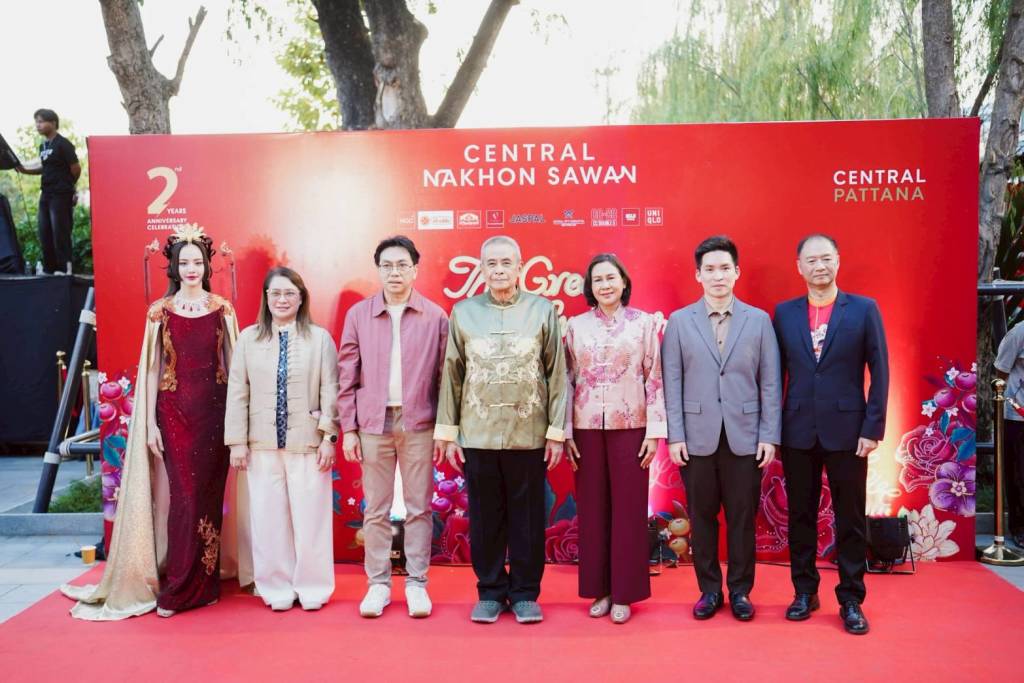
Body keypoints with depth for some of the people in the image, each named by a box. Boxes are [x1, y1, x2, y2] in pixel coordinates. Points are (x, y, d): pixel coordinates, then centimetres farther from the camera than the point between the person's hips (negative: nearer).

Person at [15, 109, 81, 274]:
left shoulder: (63, 144, -9)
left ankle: (64, 268, -3)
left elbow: (76, 169, -7)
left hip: (61, 196, -8)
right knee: (45, 234, 8)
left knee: (60, 233, -7)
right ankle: (49, 269, 15)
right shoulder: (43, 146, 15)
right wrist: (24, 170, 8)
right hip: (46, 195, 8)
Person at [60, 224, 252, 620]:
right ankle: (178, 587, 9)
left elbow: (232, 362, 6)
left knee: (209, 493, 3)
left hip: (214, 409, 1)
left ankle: (200, 583, 16)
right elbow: (151, 370, 2)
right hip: (174, 410, -1)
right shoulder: (160, 312, 3)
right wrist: (150, 422, -3)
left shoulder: (222, 309, 5)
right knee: (185, 494, -3)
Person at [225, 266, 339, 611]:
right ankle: (277, 588, 22)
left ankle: (312, 589, 18)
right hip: (262, 444, 2)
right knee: (268, 518, 8)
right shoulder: (248, 338, 5)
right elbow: (237, 393, 4)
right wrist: (237, 441, 1)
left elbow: (330, 391, -2)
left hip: (307, 442, -2)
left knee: (310, 517, 3)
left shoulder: (320, 338, 0)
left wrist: (328, 437, -6)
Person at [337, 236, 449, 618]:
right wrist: (348, 429, 1)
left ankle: (416, 583, 17)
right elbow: (347, 375, 4)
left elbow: (444, 376, 3)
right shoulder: (358, 314, 3)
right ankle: (378, 583, 19)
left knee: (419, 507, 6)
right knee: (376, 509, 8)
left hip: (419, 424, -1)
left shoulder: (435, 317, 1)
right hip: (373, 423, 1)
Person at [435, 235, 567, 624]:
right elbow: (452, 375, 5)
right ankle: (490, 592, 23)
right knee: (485, 517, 9)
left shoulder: (542, 310, 1)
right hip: (477, 435, 1)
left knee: (528, 518, 7)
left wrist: (557, 431, -2)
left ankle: (525, 593, 21)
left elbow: (557, 374, 1)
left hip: (528, 435, -1)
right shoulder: (463, 312, 4)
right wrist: (448, 432, 3)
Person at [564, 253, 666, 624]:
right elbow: (567, 381, 6)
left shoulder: (644, 323, 1)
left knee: (628, 509, 4)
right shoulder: (576, 326, 5)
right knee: (592, 509, 7)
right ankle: (599, 589, 20)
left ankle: (624, 593, 15)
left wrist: (655, 431, -5)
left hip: (629, 426, -1)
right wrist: (564, 432, 1)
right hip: (587, 427, 2)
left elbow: (654, 379, 0)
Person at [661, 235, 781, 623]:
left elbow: (770, 383, 3)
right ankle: (709, 590, 23)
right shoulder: (679, 321, 3)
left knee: (742, 518, 8)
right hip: (698, 438, 0)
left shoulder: (759, 320, 4)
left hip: (745, 437, 0)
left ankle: (740, 591, 23)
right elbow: (672, 383, 1)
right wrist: (675, 435, -5)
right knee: (702, 518, 8)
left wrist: (770, 436, -3)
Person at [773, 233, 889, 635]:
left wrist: (873, 428, -8)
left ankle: (851, 601, 20)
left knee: (851, 519, 7)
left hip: (847, 431, -1)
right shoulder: (784, 313, 5)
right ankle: (805, 591, 25)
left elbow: (880, 373, -2)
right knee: (800, 516, 10)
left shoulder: (864, 309, 0)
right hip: (797, 433, 2)